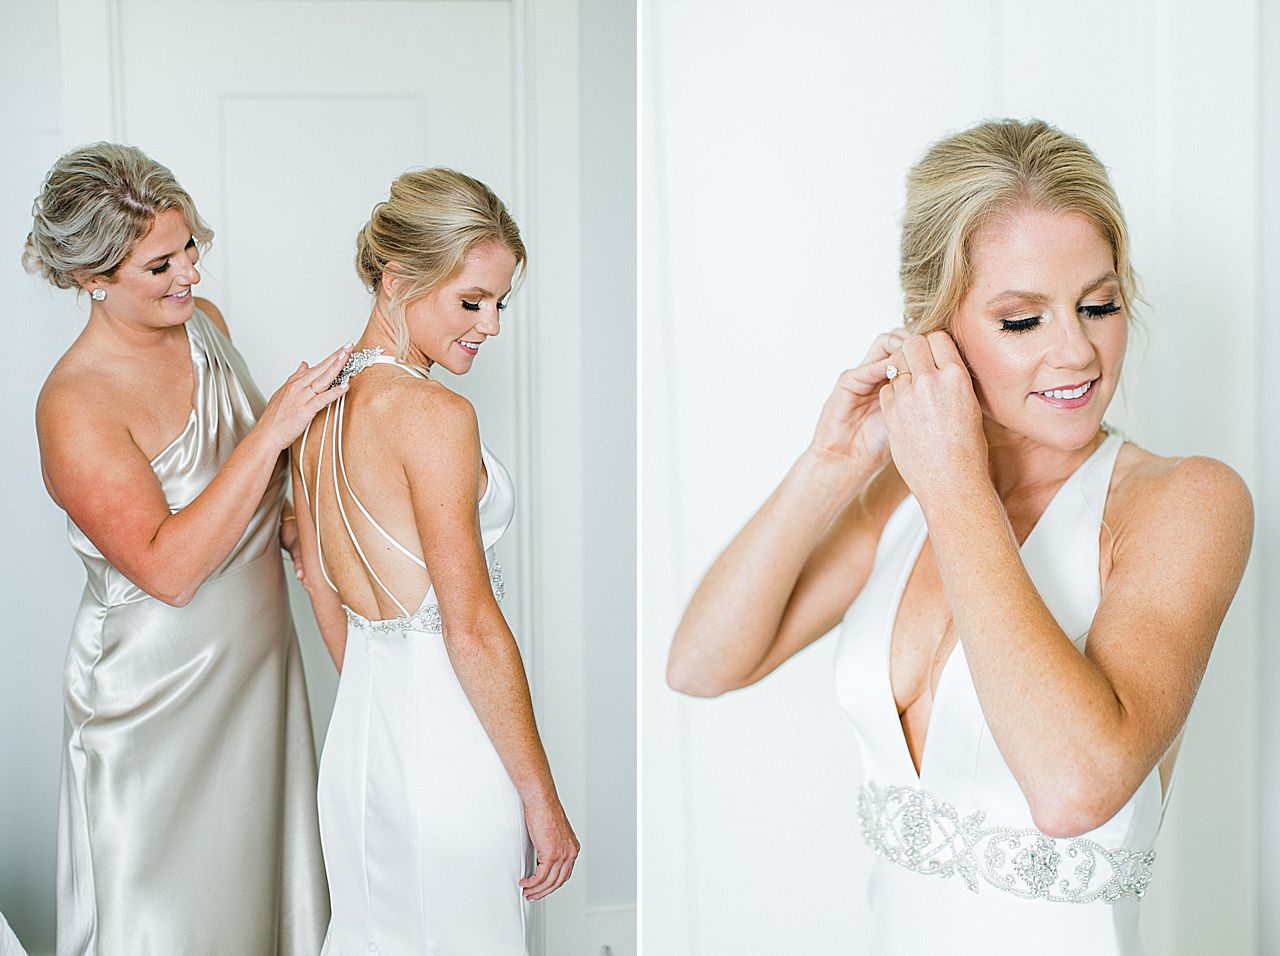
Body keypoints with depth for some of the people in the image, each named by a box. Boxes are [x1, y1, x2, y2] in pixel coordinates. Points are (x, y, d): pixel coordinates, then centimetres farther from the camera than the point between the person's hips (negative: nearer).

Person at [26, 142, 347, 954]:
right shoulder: (74, 406, -24)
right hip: (158, 692, -7)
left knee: (263, 878, 20)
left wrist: (283, 517, -2)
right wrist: (271, 433, -32)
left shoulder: (202, 320, -1)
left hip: (257, 658, 7)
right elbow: (167, 569, -30)